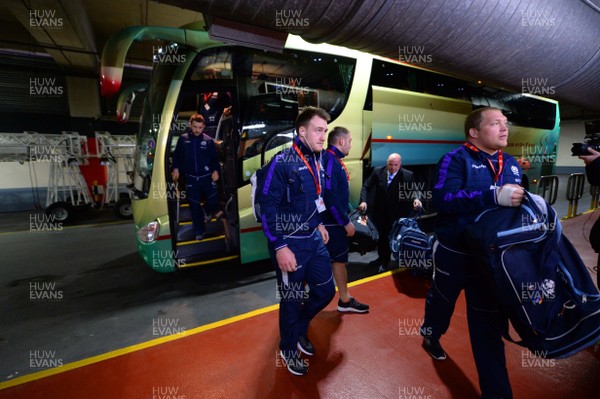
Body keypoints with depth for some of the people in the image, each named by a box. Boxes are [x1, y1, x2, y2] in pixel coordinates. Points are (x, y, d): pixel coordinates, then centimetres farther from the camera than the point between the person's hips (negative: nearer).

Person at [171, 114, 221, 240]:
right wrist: (176, 168, -3)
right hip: (191, 178, 1)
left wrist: (216, 170, -11)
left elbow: (215, 158, 4)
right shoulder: (183, 139, 0)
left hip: (207, 177, -1)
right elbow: (176, 155, 10)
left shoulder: (208, 140, -2)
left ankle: (206, 211, 33)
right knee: (194, 206, 6)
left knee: (213, 201, -5)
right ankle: (200, 231, 24)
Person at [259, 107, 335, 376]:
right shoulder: (282, 163, -18)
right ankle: (288, 348, 38)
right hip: (290, 244, -7)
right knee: (292, 300, 10)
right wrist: (280, 247, -20)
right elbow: (267, 208, -19)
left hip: (315, 239, 7)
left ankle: (300, 329, 43)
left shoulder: (316, 161, 6)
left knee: (326, 291, 16)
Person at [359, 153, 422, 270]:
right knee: (380, 235, 19)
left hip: (395, 213, -2)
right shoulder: (378, 171, -8)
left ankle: (385, 261, 33)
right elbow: (366, 187, -6)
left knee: (390, 237, 12)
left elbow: (413, 190, -19)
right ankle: (381, 257, 42)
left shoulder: (408, 175, -13)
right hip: (379, 211, 3)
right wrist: (363, 201, -21)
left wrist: (415, 198, -42)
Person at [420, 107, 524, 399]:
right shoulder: (455, 159, -13)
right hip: (455, 252, -4)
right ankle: (430, 336, 53)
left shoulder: (511, 164, 7)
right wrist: (493, 196, -34)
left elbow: (519, 202, 16)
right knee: (441, 301, 21)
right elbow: (442, 198, -28)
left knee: (489, 322, 12)